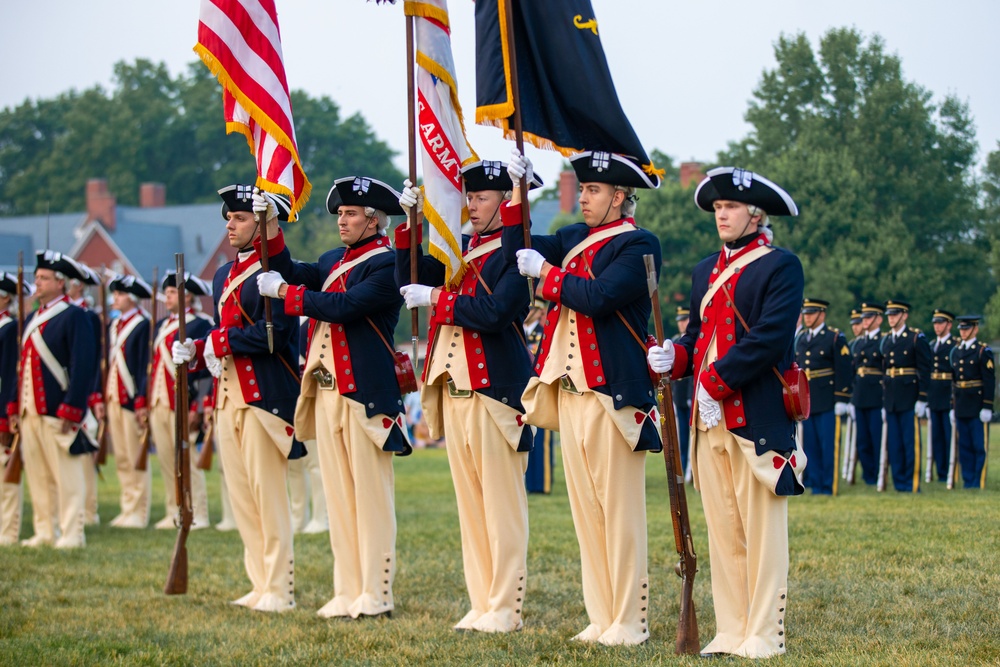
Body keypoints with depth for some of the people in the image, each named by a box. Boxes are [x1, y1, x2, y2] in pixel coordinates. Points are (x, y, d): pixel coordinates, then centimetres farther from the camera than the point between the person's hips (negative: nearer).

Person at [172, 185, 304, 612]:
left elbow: (275, 333, -20)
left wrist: (221, 341, -15)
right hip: (228, 396, 9)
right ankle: (261, 585, 17)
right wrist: (196, 351, 4)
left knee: (268, 493, -6)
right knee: (240, 495, 10)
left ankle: (280, 590, -1)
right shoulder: (224, 275, 18)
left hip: (265, 396, -9)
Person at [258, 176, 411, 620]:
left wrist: (284, 292, -14)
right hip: (326, 392, 8)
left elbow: (345, 306, -21)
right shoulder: (334, 261, 19)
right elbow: (292, 272, 9)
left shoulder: (386, 265, -10)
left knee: (371, 495, -3)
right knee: (338, 494, 10)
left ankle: (376, 596, 1)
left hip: (365, 395, -8)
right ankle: (348, 593, 14)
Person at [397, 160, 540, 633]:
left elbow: (494, 313, -20)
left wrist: (436, 299, -13)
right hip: (454, 390, 8)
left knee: (502, 504, -3)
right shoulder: (462, 249, 17)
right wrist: (410, 222, 3)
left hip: (495, 392, -8)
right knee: (470, 502, 10)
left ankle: (505, 608, 1)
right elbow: (410, 280, 11)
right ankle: (480, 604, 16)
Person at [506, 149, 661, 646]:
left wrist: (547, 272, -10)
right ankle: (601, 618, 16)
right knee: (586, 510, 10)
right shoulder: (576, 238, 15)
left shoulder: (637, 245, -9)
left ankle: (629, 623, 2)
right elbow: (517, 253, 13)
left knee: (619, 512, -3)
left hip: (612, 394, -8)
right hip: (570, 390, 8)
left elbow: (598, 296, -21)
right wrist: (517, 194, 5)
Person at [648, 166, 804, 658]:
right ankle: (731, 632, 15)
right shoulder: (705, 271, 19)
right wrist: (672, 358, -3)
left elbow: (768, 337, -16)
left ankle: (764, 636, 3)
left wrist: (716, 383, -17)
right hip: (711, 417, 7)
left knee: (761, 529, -2)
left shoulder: (781, 267, -5)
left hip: (758, 419, -7)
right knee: (722, 529, 9)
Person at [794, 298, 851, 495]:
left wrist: (841, 400, -12)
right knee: (809, 446, 7)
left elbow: (844, 370, -7)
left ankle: (829, 486, 2)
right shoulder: (800, 339, 13)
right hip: (806, 402, 6)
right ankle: (814, 484, 14)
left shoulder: (835, 337, -4)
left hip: (827, 403, -6)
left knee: (828, 446, -3)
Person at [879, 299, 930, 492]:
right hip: (890, 398, 6)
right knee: (893, 443, 6)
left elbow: (924, 370, -6)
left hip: (909, 398, -6)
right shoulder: (884, 340, 14)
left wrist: (922, 399, -11)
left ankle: (912, 483, 2)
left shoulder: (917, 338, -3)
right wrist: (883, 401, 14)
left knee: (911, 441, -3)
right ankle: (898, 481, 12)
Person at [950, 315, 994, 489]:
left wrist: (987, 407, -14)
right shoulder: (955, 351, 13)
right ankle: (968, 481, 13)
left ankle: (979, 481, 1)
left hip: (977, 406, -6)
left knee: (980, 446, -2)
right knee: (964, 446, 8)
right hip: (961, 406, 6)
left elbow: (989, 381, -9)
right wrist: (953, 404, 13)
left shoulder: (983, 351, -5)